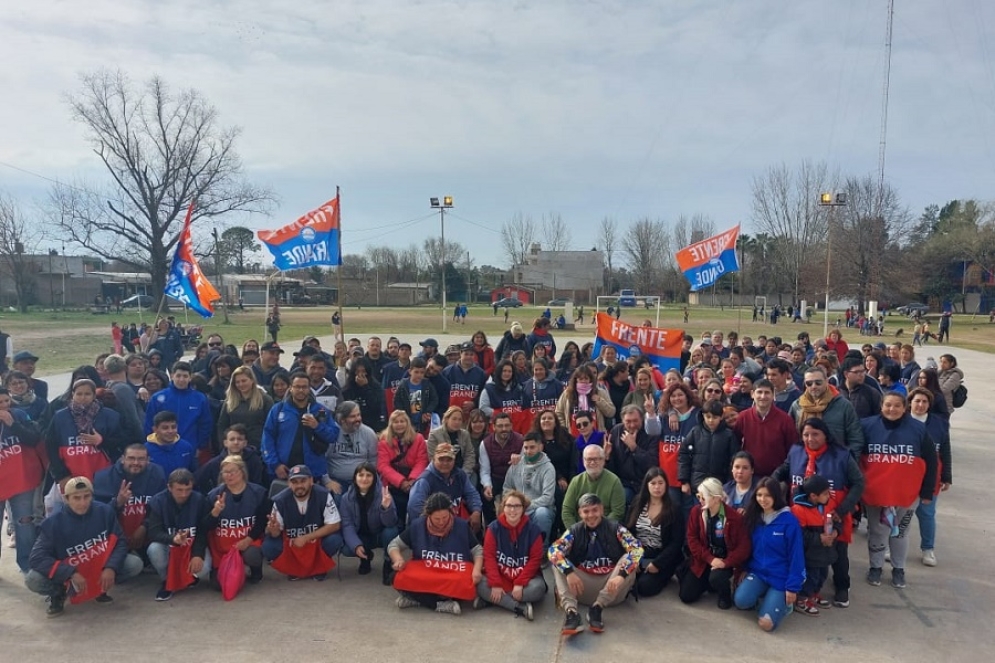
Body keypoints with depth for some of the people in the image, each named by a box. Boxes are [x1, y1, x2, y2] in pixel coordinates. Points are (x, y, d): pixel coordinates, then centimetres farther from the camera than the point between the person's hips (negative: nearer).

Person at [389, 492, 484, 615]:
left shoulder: (462, 526, 0)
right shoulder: (417, 525, 1)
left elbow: (477, 550, 7)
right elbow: (394, 545, 9)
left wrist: (477, 570, -13)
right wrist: (398, 559, -12)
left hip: (455, 576, 0)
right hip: (423, 575, 1)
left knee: (464, 585, -37)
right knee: (401, 580, -31)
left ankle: (417, 598, -20)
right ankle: (440, 605, -23)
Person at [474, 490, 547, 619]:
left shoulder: (533, 529, -9)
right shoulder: (494, 527, -6)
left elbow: (535, 559, -10)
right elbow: (489, 556, -9)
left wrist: (520, 583, -20)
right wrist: (495, 584, -20)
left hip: (525, 576, 0)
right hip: (500, 575, 0)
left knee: (538, 588, -31)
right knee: (480, 585, -27)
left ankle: (491, 600, -22)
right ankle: (520, 607, -26)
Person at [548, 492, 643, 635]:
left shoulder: (615, 528, -5)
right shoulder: (575, 531, -1)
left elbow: (637, 550, -19)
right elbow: (553, 551, -15)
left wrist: (621, 575, -34)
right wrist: (569, 572, -32)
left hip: (611, 588, -1)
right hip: (583, 585, 1)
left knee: (629, 558, -25)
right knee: (557, 564, -18)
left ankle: (597, 608, -27)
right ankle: (571, 612, -35)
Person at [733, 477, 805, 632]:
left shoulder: (789, 521, -14)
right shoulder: (754, 517, 2)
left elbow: (796, 556, -12)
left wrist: (792, 587, -12)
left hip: (780, 578, -4)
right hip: (757, 572, 4)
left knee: (766, 624, -14)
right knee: (741, 601, -23)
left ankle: (782, 601, 15)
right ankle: (764, 599, 9)